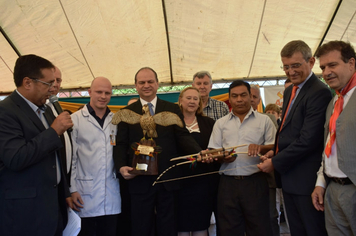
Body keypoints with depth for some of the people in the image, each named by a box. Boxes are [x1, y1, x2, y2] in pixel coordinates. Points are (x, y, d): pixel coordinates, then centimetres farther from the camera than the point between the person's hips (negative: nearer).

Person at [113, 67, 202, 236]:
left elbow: (183, 136, -1)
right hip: (139, 180, 0)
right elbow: (121, 144, 3)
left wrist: (200, 153, -18)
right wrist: (121, 166, -14)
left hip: (168, 179, 1)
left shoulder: (173, 109, 8)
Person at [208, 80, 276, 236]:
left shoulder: (264, 120, 9)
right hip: (228, 183, 2)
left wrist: (261, 148, -15)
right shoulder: (220, 123, 14)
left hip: (255, 182, -2)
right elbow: (213, 151, 9)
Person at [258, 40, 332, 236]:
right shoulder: (289, 91, 13)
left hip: (307, 179, -9)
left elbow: (308, 140, -22)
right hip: (288, 178, 9)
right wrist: (276, 151, 2)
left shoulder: (319, 93, -16)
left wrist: (275, 163, -14)